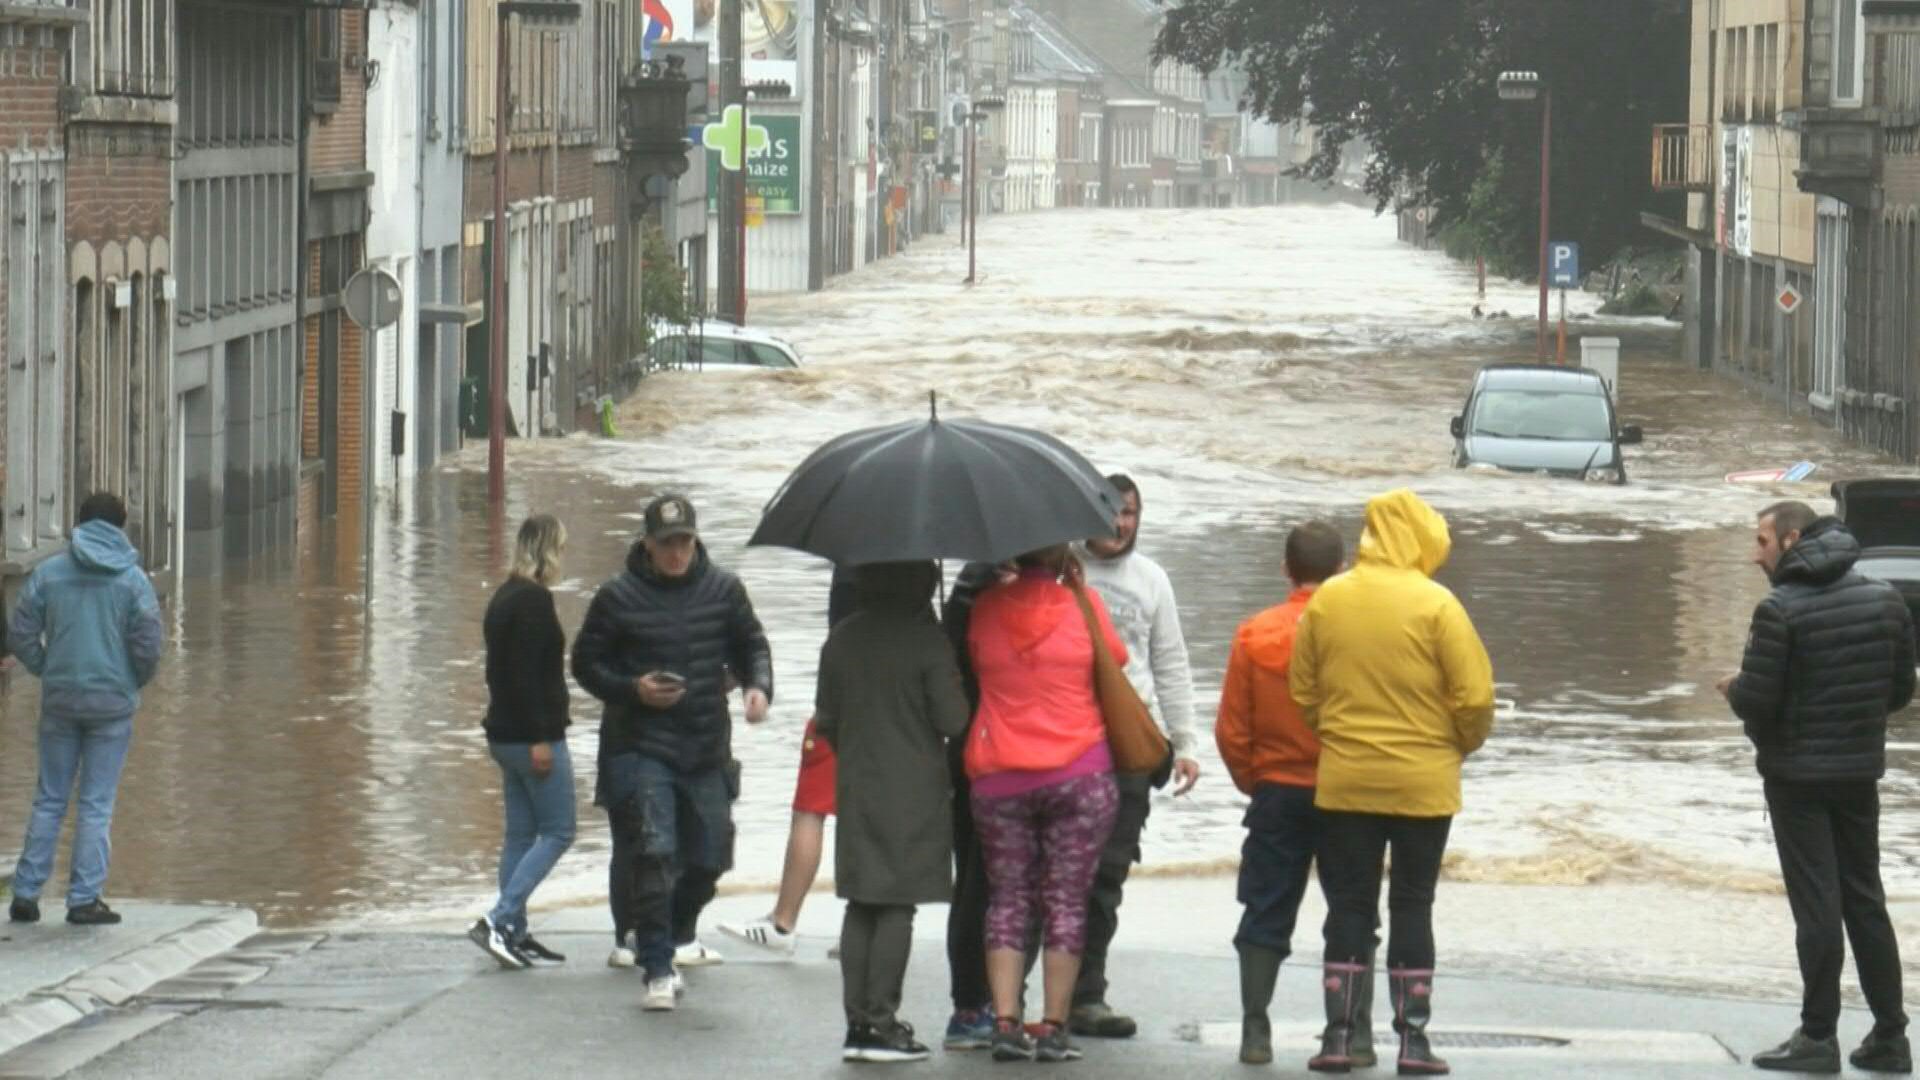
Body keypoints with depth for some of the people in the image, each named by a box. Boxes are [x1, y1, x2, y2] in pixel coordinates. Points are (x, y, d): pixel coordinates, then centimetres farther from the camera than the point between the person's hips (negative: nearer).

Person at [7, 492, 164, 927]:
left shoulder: (48, 574, 0)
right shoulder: (133, 580, -6)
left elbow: (20, 635, -2)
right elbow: (148, 646, -9)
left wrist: (46, 671, 12)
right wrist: (137, 682, 9)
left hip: (59, 701, 2)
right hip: (112, 703, -2)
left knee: (49, 800, 12)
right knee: (97, 804, 3)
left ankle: (26, 893, 11)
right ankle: (84, 898, 3)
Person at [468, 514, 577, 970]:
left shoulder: (504, 596, 15)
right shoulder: (534, 600, -15)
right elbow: (528, 674, -22)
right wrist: (540, 739, -21)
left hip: (505, 734, 10)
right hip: (533, 735, -10)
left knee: (521, 834, 12)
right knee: (556, 832, -5)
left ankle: (514, 933, 12)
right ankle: (499, 920, -14)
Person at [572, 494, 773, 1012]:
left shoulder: (723, 590, 5)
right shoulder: (618, 598, -3)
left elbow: (751, 645, 16)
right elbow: (586, 663, 2)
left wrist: (758, 686, -5)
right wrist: (633, 690, -14)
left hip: (707, 749, 4)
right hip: (640, 749, -4)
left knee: (709, 856, 9)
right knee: (652, 853, -15)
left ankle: (677, 932, 37)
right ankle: (658, 970, -11)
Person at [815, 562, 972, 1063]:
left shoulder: (841, 640, 5)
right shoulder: (925, 638, -13)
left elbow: (826, 721, 11)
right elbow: (952, 720, -13)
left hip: (857, 790, 5)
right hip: (914, 791, -5)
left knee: (861, 905, 10)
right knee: (898, 907, -2)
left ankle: (858, 1021, 9)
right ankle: (881, 1021, -3)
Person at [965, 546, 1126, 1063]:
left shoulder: (986, 609, 0)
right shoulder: (1082, 605, -4)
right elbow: (1116, 661, 10)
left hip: (998, 778, 2)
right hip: (1079, 775, -2)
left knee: (1007, 899, 8)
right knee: (1066, 901, 3)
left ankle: (1006, 1022, -2)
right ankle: (1054, 1027, 0)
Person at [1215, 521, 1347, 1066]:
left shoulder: (1254, 634, -5)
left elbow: (1232, 730, -2)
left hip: (1277, 793, 1)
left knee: (1266, 916, 7)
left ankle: (1255, 1032, 2)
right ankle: (1357, 1035, 5)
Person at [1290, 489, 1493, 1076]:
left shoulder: (1325, 601, 1)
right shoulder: (1435, 605, -10)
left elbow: (1302, 693, 6)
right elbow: (1474, 696, -11)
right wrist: (1465, 743, 8)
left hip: (1344, 781, 2)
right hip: (1423, 781, -2)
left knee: (1349, 905, 9)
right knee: (1412, 905, 6)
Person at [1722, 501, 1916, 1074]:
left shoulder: (1780, 611, -17)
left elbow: (1755, 701, -18)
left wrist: (1732, 687, 4)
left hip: (1797, 774, -5)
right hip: (1861, 769, 5)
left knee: (1816, 904, -1)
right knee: (1865, 900, 12)